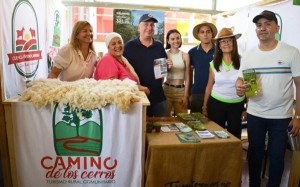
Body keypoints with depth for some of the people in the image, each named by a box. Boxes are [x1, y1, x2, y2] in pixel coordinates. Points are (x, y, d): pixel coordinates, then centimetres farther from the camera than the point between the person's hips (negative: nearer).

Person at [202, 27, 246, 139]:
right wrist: (205, 107, 8)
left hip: (237, 105, -1)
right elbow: (209, 86, 6)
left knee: (235, 136, 12)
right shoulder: (214, 63, 1)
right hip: (216, 103, 2)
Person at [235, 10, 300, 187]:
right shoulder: (248, 55, 1)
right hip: (254, 115, 2)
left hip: (281, 116, -2)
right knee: (255, 152, 15)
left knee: (277, 155, 10)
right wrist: (240, 88, -20)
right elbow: (240, 81, 5)